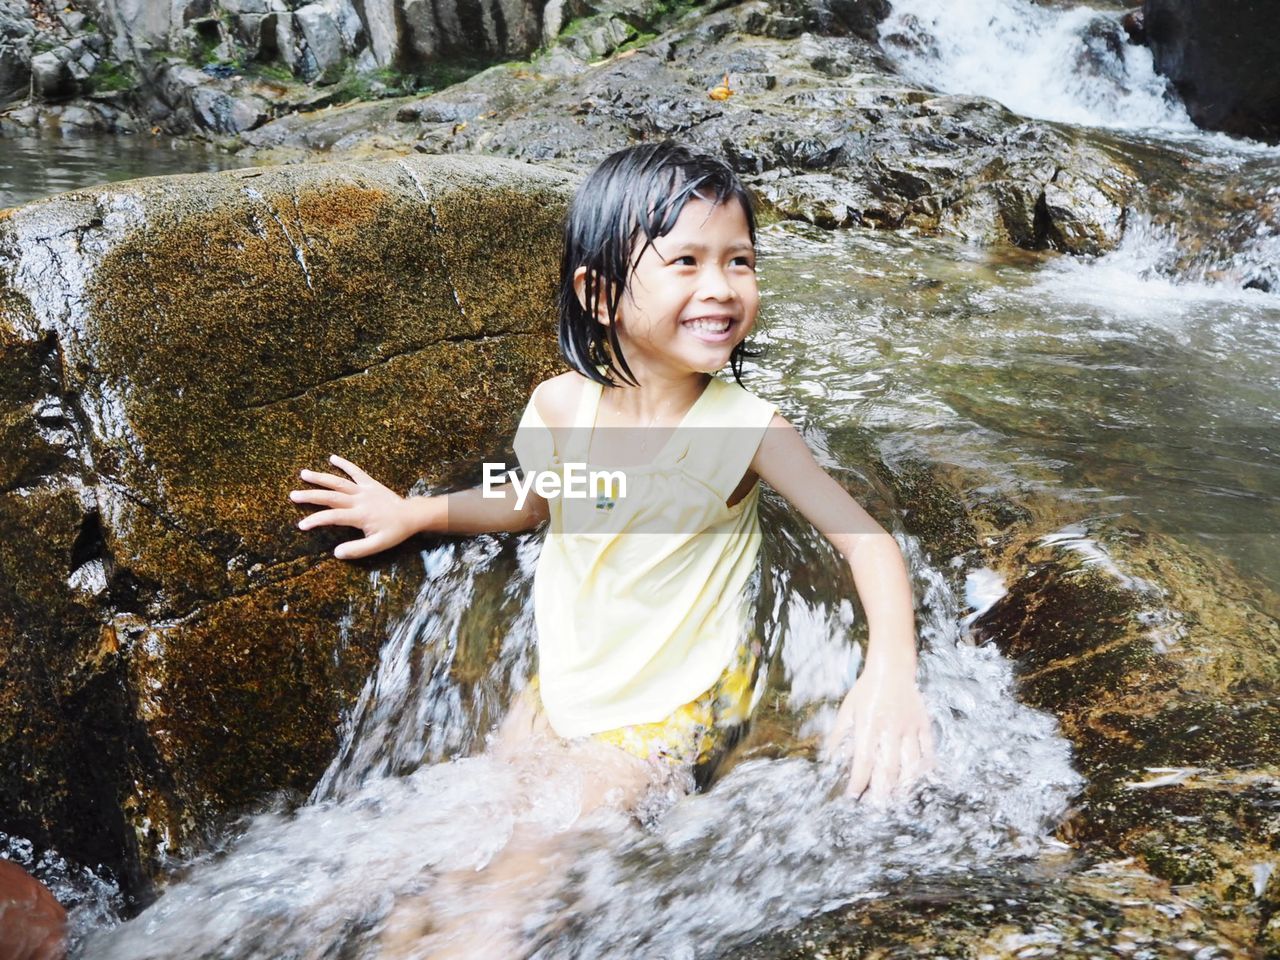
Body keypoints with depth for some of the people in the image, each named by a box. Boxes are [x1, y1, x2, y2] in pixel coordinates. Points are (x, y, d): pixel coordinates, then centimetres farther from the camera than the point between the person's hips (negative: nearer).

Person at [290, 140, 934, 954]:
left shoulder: (745, 427, -24)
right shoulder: (561, 406, -14)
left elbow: (867, 542, -21)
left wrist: (892, 671, -37)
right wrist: (414, 512, 6)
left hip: (675, 707, -4)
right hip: (566, 685, 4)